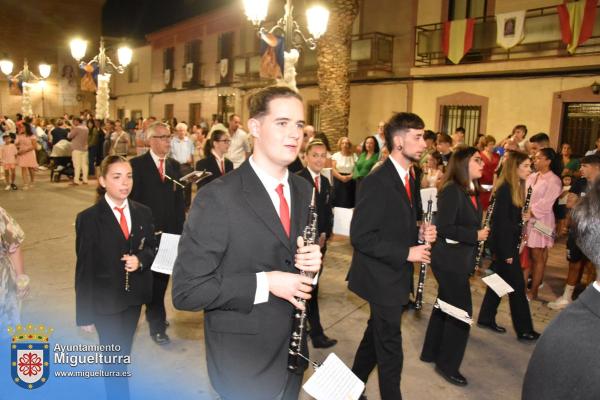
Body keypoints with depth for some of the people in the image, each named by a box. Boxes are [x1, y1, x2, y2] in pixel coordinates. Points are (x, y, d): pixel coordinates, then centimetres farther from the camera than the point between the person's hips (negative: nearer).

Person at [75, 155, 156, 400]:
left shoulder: (143, 213, 1)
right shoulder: (88, 218, -11)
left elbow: (151, 249, 9)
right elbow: (84, 269, -10)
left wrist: (140, 260, -16)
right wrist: (85, 313, -10)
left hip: (134, 297, 4)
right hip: (105, 300, -4)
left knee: (123, 354, 20)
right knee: (114, 359, 4)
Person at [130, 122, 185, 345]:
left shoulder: (174, 166, 10)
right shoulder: (137, 165, -5)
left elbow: (179, 200, 9)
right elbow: (133, 199, -8)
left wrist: (180, 230, 4)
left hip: (169, 233, 5)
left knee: (162, 276, 13)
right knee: (153, 278, 1)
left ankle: (154, 314, 32)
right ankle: (157, 325, 13)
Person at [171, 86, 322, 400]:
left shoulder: (303, 190, 1)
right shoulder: (217, 198, -21)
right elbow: (186, 291, -20)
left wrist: (312, 261, -10)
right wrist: (264, 283, -25)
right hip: (244, 361, -6)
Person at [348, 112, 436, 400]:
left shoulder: (407, 179, 7)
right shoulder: (377, 182, -22)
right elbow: (360, 236, -24)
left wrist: (420, 233, -3)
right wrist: (406, 253, -22)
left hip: (395, 278, 9)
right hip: (382, 279, -9)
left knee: (376, 337, 24)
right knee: (390, 350, 5)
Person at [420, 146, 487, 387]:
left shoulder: (471, 192, 9)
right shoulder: (452, 190, -18)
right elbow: (444, 228, -23)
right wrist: (475, 235, -18)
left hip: (458, 259, 9)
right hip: (449, 260, -9)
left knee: (445, 305, 18)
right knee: (462, 310, -1)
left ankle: (431, 352, 34)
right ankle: (447, 364, 15)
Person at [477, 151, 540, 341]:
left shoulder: (516, 188, 10)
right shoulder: (505, 189, -19)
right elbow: (500, 222, -21)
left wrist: (523, 217, 3)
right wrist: (507, 252, -21)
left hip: (507, 244, 9)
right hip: (504, 245, -9)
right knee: (517, 286, -1)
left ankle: (486, 319, 25)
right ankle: (524, 329, 10)